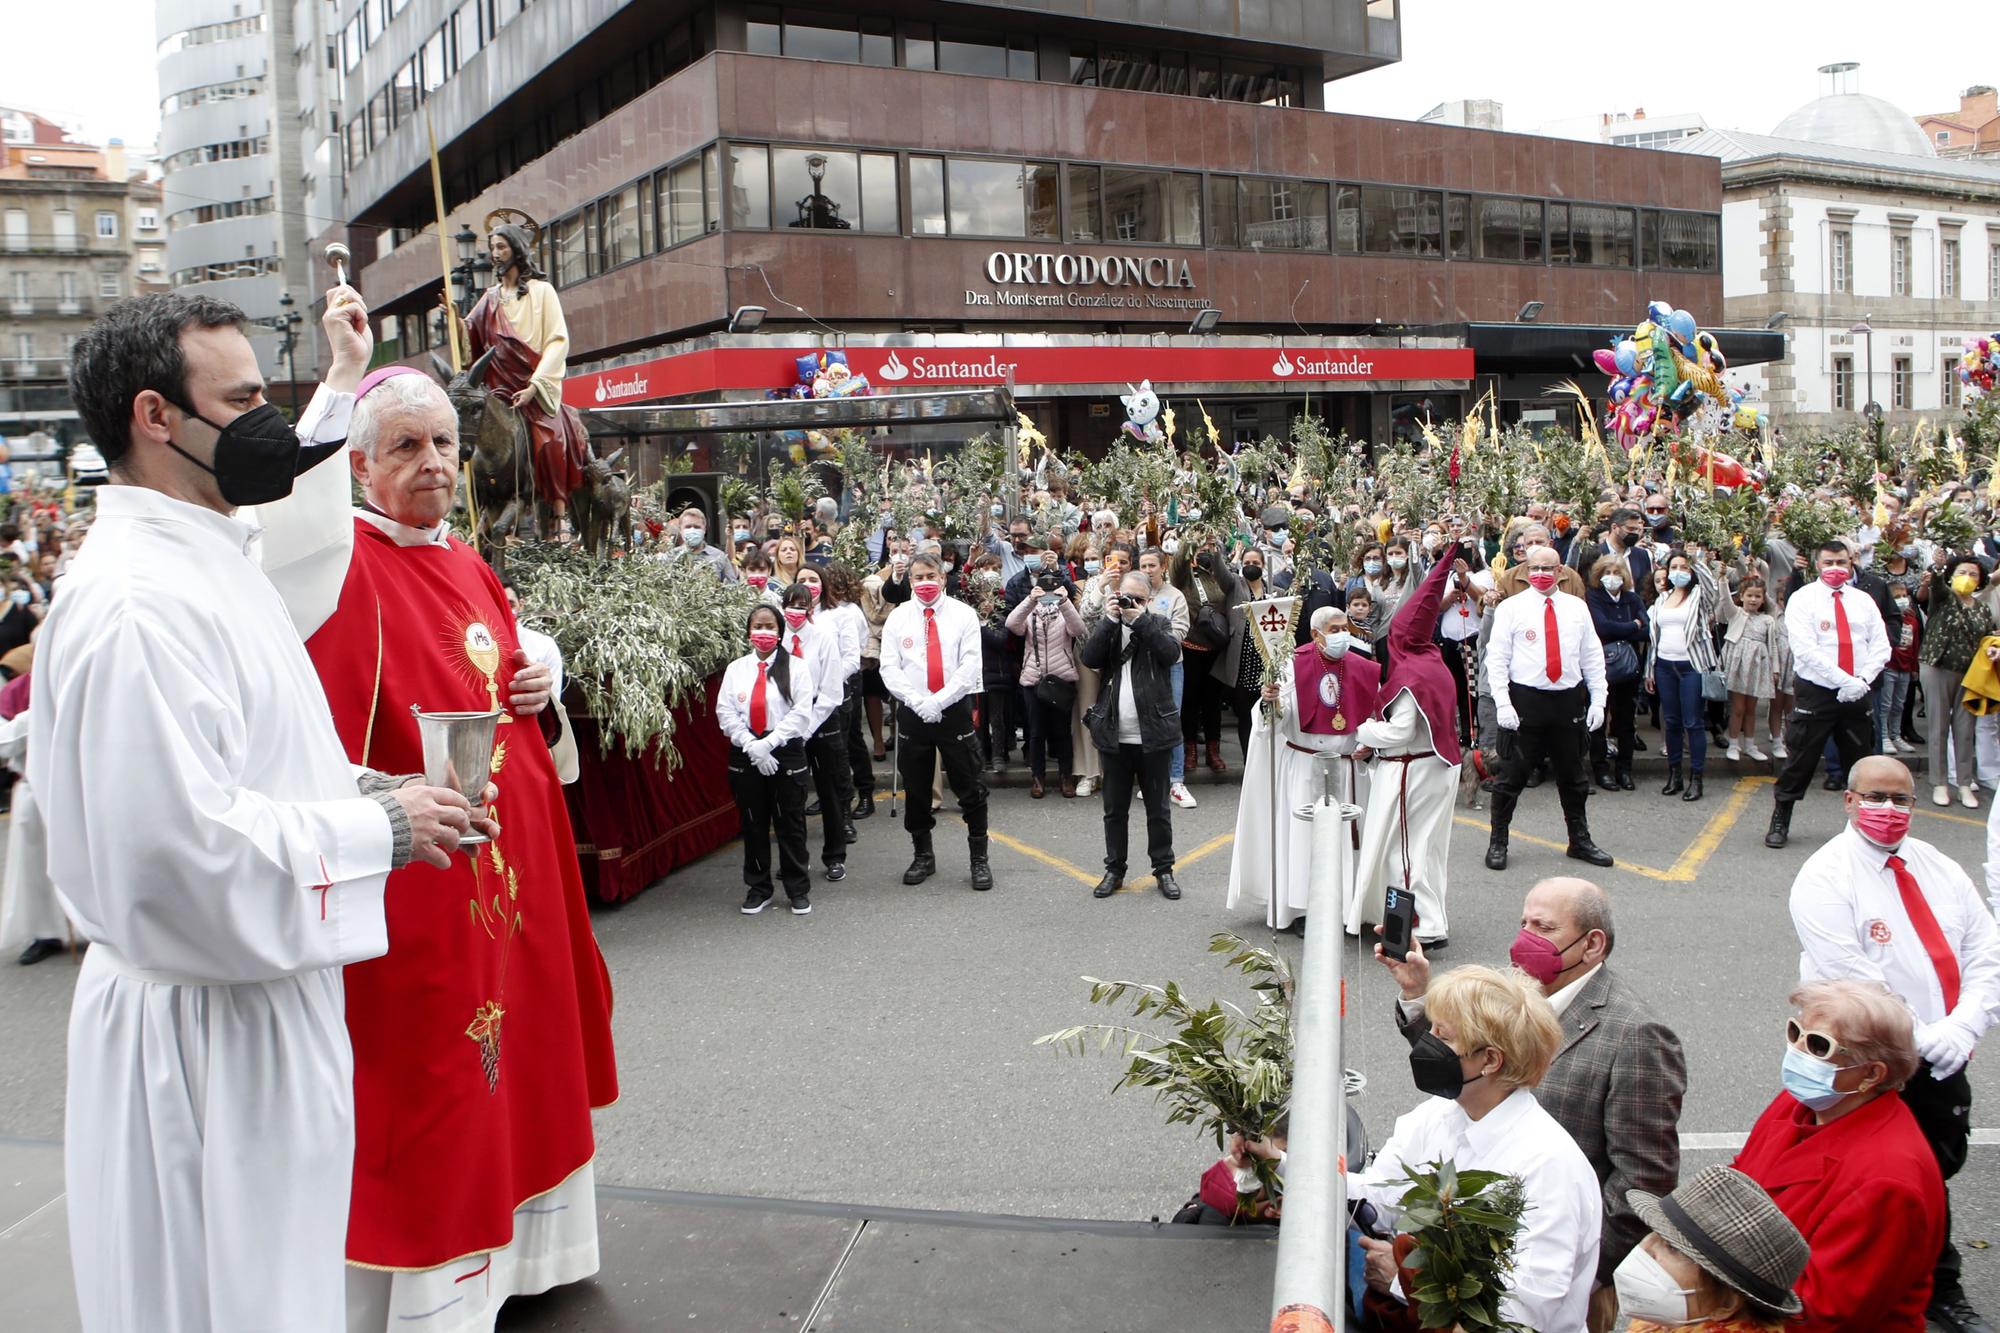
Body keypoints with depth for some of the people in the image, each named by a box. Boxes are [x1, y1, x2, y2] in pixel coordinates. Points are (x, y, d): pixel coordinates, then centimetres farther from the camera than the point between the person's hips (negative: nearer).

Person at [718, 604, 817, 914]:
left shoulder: (796, 666, -1)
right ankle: (757, 889, 24)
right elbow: (725, 713, 0)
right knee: (753, 825, 11)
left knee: (791, 824, 5)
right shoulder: (735, 669, 6)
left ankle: (798, 890, 18)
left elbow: (801, 712, -9)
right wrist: (751, 746, -11)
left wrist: (769, 743, -16)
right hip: (745, 754, 2)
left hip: (786, 752, -2)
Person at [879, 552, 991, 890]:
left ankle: (979, 859, 12)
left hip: (954, 710, -2)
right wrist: (918, 702, -14)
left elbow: (970, 665, -7)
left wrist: (937, 701, -16)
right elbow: (890, 668, -1)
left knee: (970, 788, 1)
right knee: (915, 789, 10)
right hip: (912, 712, 2)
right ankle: (923, 856, 24)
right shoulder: (898, 618, 5)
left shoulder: (963, 615, 1)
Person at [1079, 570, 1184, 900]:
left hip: (1153, 733, -2)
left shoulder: (1158, 625, 4)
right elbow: (1089, 658, -8)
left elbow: (1172, 653, -15)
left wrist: (1141, 620, -16)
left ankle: (1164, 869, 18)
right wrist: (1110, 619, -13)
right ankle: (1114, 870, 21)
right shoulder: (1108, 626, 8)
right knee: (1115, 809, 11)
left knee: (1158, 808, 8)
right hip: (1114, 735, 2)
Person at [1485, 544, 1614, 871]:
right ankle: (1498, 843, 14)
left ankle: (1580, 841, 29)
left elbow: (1593, 656, 10)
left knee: (1573, 776, 15)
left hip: (1569, 700, 3)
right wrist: (1503, 704, -14)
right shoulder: (1511, 608, -3)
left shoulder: (1577, 607, 7)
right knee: (1511, 776, 2)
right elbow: (1496, 659, -6)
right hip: (1525, 700, -3)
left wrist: (1598, 700, 3)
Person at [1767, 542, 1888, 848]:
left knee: (1860, 762, 12)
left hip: (1857, 694, 4)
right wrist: (1845, 680, -20)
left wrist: (1862, 680, -12)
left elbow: (1881, 646, 5)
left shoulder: (1863, 601, 9)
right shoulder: (1803, 599, -5)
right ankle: (1780, 822, 10)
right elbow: (1805, 649, -16)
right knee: (1801, 761, -1)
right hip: (1815, 692, -4)